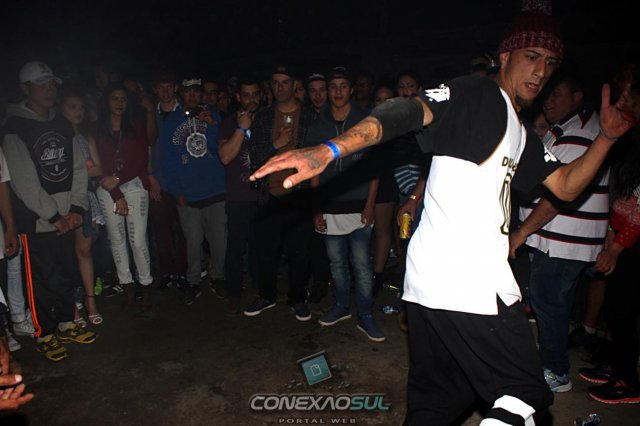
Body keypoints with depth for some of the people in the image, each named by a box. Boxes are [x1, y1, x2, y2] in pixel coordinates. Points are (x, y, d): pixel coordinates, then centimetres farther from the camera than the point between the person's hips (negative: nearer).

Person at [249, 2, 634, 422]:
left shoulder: (522, 137, 25)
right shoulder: (476, 93, -4)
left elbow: (567, 186, 26)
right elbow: (407, 112, -21)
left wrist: (608, 136, 13)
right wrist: (329, 150, -36)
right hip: (473, 284, -9)